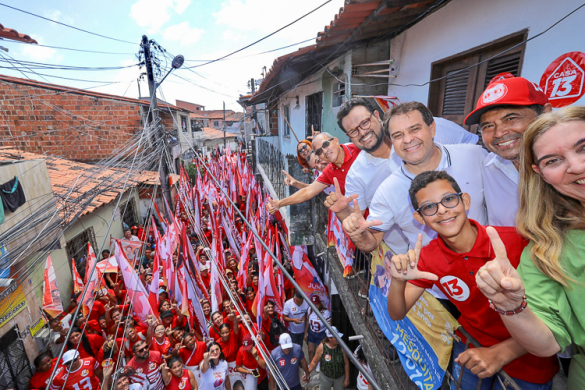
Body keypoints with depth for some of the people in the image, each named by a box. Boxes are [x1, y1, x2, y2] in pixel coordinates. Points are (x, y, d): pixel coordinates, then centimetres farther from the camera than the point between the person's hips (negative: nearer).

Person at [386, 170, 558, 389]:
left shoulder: (515, 240, -26)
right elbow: (397, 315, -13)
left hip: (528, 360, -1)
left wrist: (501, 353, -27)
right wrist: (398, 281, -34)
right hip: (470, 346, 2)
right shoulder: (427, 258, -16)